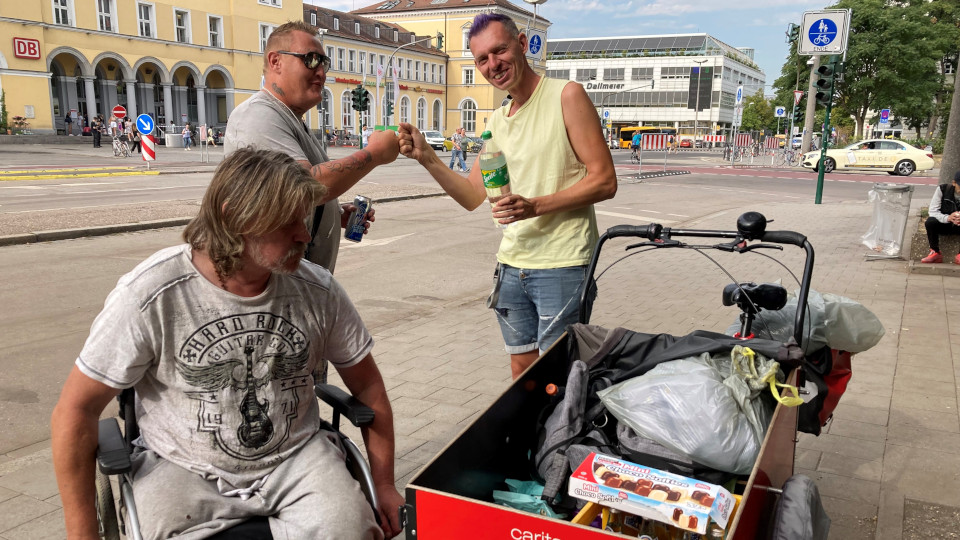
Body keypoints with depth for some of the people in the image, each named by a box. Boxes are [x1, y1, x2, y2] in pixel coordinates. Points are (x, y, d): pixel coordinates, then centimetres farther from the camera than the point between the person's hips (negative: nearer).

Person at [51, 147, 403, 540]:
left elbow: (367, 385, 5)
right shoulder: (150, 296, -16)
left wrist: (384, 485, 8)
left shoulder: (318, 291, -8)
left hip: (296, 459, 1)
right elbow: (75, 410, -8)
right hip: (183, 468, -1)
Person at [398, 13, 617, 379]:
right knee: (522, 370, 15)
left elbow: (605, 181, -12)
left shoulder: (565, 96, -7)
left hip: (561, 264, -6)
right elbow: (472, 197, 11)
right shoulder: (497, 122, 13)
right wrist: (426, 157, -1)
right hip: (512, 263, 7)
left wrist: (534, 206, -23)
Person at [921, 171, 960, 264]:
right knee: (930, 222, -33)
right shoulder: (942, 189, -12)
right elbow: (932, 211, -17)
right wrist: (947, 218, -38)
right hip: (943, 224, 0)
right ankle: (935, 253, -17)